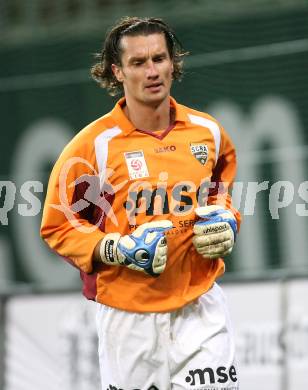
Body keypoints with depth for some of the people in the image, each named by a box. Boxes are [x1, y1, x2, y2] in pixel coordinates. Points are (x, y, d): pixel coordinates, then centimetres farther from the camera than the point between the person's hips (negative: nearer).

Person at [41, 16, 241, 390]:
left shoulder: (208, 132, 3)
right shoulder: (94, 144, -10)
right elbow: (56, 225, -3)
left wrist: (226, 221, 1)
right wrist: (117, 250, -17)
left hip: (201, 306, 2)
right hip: (128, 314, -2)